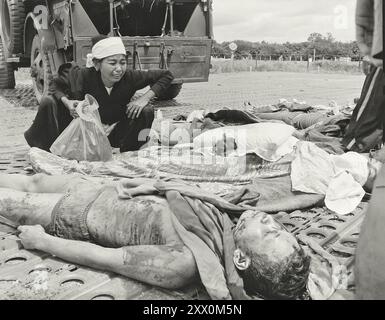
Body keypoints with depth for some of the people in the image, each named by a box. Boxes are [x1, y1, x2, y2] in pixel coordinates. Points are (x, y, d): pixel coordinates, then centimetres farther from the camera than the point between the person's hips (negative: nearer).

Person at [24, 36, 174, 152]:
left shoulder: (129, 78, -23)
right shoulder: (84, 76, -25)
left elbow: (166, 75, -15)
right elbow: (56, 85, -7)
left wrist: (145, 98, -27)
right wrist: (67, 102, -29)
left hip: (114, 133, 1)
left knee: (147, 111, -21)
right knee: (48, 102, -21)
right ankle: (43, 151, 2)